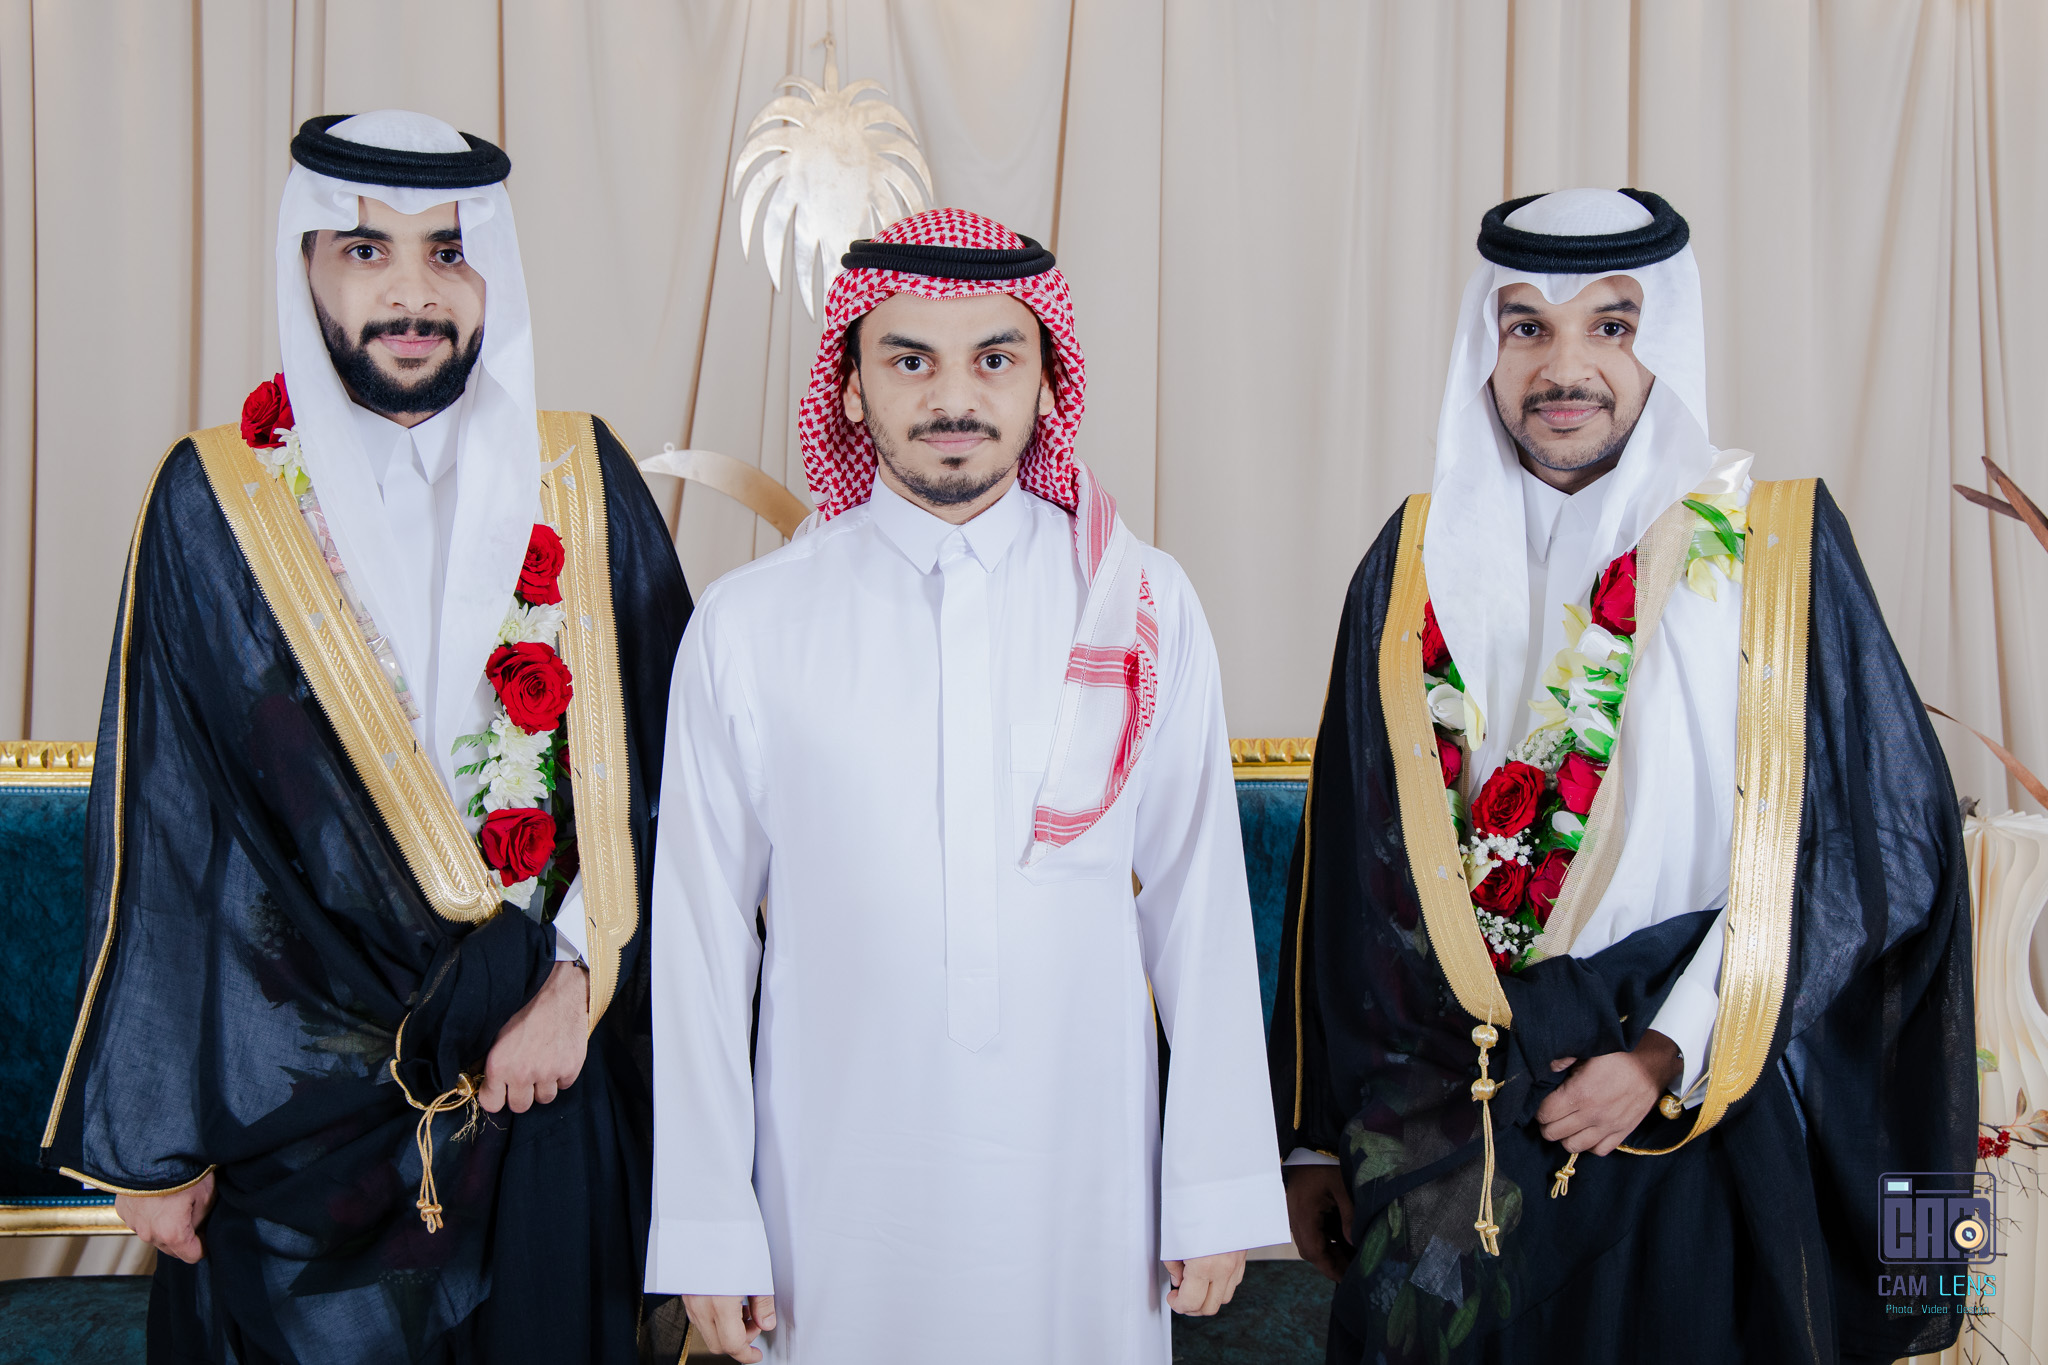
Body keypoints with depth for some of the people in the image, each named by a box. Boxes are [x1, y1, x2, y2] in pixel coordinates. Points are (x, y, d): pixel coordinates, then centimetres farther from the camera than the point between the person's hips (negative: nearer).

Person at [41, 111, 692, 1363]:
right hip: (297, 1089, -1)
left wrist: (579, 981, -11)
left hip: (549, 1072, 2)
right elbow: (160, 832, -3)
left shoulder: (582, 483, -1)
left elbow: (661, 761, -1)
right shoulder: (217, 500, -4)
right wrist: (154, 1132, -2)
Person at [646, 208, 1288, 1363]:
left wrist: (1219, 1193, 1)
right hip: (839, 1192, 0)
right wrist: (710, 1229, 0)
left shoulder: (1147, 607, -3)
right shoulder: (747, 626, -5)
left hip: (1080, 1180, 1)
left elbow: (1200, 906, -1)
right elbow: (702, 935, -2)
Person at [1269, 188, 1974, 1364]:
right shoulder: (1419, 561, 2)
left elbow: (1880, 842, -6)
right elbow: (1348, 866, 5)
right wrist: (1316, 1132, 6)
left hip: (1692, 1146, -2)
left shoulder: (1780, 550, -4)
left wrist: (1666, 1056, -12)